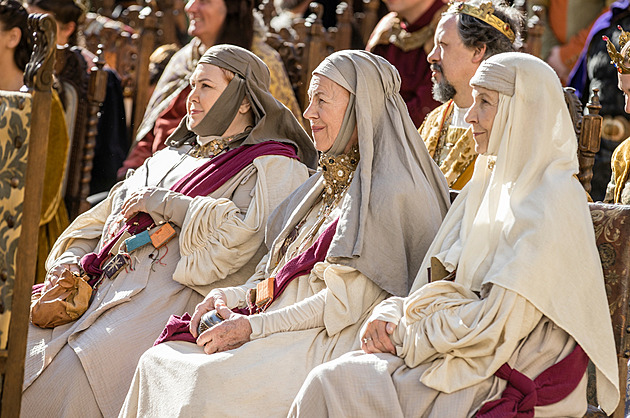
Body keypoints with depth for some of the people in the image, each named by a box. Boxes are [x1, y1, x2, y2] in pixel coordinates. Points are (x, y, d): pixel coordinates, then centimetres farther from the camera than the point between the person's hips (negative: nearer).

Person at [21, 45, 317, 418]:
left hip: (170, 303, -7)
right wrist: (71, 260, 8)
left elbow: (247, 235, -14)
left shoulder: (274, 167, 5)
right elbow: (98, 222, 30)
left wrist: (164, 203, -6)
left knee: (63, 383, -28)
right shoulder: (167, 160, 29)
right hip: (96, 291, 7)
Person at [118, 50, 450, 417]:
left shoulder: (389, 192, -10)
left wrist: (254, 327, -14)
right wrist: (232, 296, 3)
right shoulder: (330, 181, 21)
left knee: (206, 380, -30)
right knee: (158, 363, -9)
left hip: (328, 345, -9)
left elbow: (345, 304, -16)